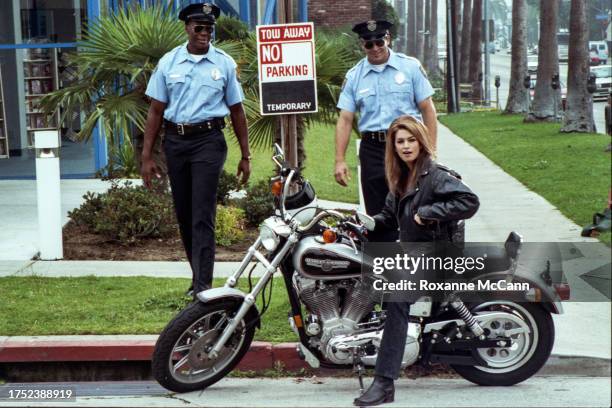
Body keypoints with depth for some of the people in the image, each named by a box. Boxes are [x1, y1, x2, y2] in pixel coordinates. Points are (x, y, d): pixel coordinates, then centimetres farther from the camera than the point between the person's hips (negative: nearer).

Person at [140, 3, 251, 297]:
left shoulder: (224, 63, 3)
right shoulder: (169, 62, 5)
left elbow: (236, 110, 8)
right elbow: (156, 110, 6)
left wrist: (245, 156, 7)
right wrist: (146, 157, 2)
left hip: (208, 141, -3)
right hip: (175, 141, 3)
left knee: (202, 216, -10)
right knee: (183, 214, 9)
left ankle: (202, 286, -12)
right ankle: (199, 276, 24)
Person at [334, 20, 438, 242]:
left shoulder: (410, 67, 3)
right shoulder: (354, 76, 9)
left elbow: (427, 109, 1)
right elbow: (345, 119, 6)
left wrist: (431, 151, -6)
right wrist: (339, 161, -3)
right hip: (372, 150, 2)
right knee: (378, 216, 3)